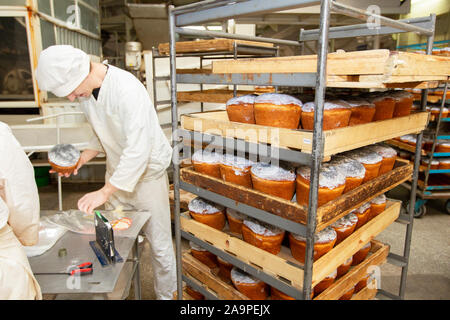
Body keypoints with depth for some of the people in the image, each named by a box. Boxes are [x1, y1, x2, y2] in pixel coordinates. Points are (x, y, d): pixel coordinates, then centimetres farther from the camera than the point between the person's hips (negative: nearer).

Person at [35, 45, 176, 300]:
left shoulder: (127, 89, -27)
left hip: (148, 172, -6)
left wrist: (105, 192, -29)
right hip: (117, 172, 7)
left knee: (159, 243, 5)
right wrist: (83, 158, -3)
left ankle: (166, 295, 27)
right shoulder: (85, 92, 0)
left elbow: (138, 150, -32)